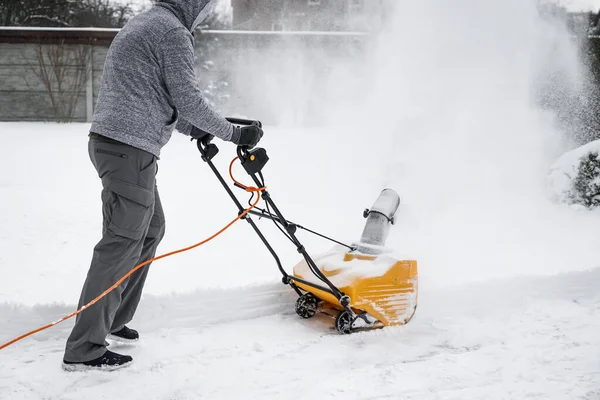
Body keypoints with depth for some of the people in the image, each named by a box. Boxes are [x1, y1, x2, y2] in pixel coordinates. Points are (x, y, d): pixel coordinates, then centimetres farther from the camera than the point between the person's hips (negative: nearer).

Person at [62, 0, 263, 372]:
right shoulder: (173, 32, -9)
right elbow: (188, 99, -11)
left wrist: (193, 129, 31)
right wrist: (235, 134, 0)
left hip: (112, 141, 10)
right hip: (130, 147, -10)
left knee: (151, 228, 19)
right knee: (122, 243, -8)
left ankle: (111, 320, 26)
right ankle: (84, 349, -5)